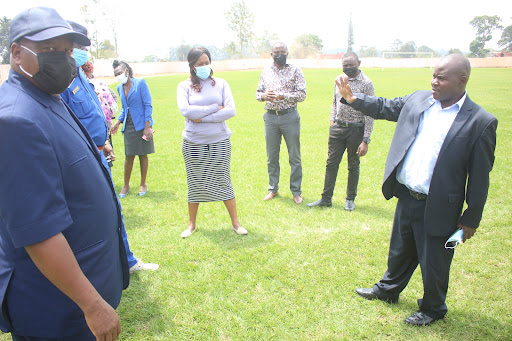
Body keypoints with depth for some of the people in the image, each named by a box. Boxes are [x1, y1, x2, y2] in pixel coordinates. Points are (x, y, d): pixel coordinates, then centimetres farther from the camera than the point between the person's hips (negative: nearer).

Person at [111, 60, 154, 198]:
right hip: (128, 126, 4)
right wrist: (118, 122, 6)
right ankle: (126, 185, 18)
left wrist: (147, 126, -14)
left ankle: (143, 184, 19)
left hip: (142, 125, -4)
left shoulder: (140, 83, -7)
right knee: (129, 156, 5)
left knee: (143, 155, 5)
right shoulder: (120, 88, 11)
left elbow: (148, 105, -9)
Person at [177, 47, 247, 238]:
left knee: (223, 181, 6)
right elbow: (186, 111, -15)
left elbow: (230, 111, -9)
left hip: (219, 141, 0)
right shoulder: (184, 86, 1)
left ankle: (235, 222, 20)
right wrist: (215, 108, -12)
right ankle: (191, 224, 26)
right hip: (194, 143, 0)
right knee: (195, 184, 9)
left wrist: (202, 117, -14)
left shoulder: (221, 84, 3)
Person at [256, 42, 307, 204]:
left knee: (294, 156, 2)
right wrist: (264, 96, -9)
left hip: (289, 116, -3)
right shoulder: (266, 71, 13)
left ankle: (296, 191, 13)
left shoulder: (295, 70, 1)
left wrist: (282, 96, -19)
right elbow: (258, 92, 14)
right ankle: (273, 189, 23)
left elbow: (302, 94, -6)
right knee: (272, 156, 9)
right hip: (270, 117, 3)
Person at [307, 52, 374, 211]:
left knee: (353, 166, 8)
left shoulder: (366, 83, -8)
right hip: (337, 128, 4)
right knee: (331, 163, 6)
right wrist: (332, 120, 8)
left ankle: (350, 199, 24)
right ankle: (326, 198, 16)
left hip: (356, 129, -4)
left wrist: (365, 140, -14)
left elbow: (370, 114, -10)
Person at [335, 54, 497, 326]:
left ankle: (433, 309, 42)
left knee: (433, 264, 15)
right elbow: (384, 107, 14)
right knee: (400, 252, 26)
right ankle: (388, 289, 50)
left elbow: (479, 177, -10)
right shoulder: (417, 100, -1)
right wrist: (352, 98, 1)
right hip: (405, 197, 5)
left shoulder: (481, 123, -14)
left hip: (437, 209, -4)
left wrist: (471, 219, -7)